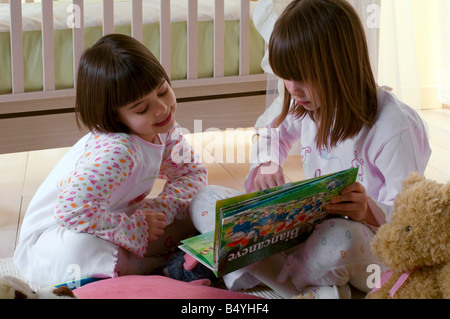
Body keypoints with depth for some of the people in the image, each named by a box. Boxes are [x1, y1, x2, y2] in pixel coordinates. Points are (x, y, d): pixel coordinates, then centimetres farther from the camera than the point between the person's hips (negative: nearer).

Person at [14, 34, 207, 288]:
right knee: (78, 249, -43)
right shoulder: (117, 152, -35)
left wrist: (158, 210, -16)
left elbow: (192, 172, 4)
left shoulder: (165, 129, -9)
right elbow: (72, 211, -45)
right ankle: (162, 263, -19)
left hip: (112, 221, 7)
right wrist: (136, 228, -31)